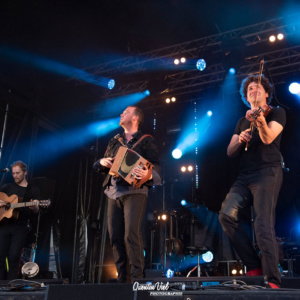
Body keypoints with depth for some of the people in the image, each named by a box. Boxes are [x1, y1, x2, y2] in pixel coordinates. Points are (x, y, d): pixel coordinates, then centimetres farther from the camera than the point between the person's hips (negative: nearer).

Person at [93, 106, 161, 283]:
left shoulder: (146, 141, 6)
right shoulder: (115, 142, 23)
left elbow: (156, 166, -4)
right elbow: (100, 165, 27)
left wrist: (148, 174, -25)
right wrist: (103, 162, 4)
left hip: (134, 191, -6)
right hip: (114, 193, 6)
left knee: (132, 234, -16)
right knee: (115, 236, 2)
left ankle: (137, 277, -9)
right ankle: (121, 278, 11)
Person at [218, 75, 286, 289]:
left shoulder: (277, 113, 5)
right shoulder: (243, 122, 22)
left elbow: (268, 138, -15)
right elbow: (230, 151, 15)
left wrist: (260, 119, -35)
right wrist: (240, 139, -6)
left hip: (268, 172, -6)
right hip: (245, 175, 6)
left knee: (263, 225, -16)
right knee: (227, 214, -12)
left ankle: (273, 281, -11)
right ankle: (254, 265, -1)